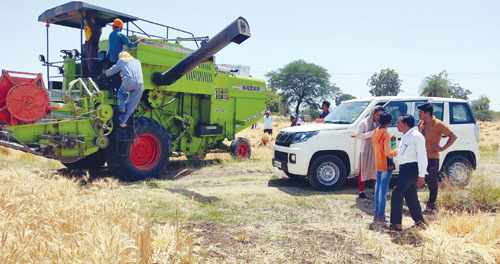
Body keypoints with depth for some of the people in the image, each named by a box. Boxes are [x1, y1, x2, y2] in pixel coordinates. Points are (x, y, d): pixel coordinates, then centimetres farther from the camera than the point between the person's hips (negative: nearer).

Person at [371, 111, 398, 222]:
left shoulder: (375, 132, 5)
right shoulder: (386, 134, -19)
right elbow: (388, 153, -22)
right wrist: (396, 151, -4)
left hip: (378, 165, 8)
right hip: (386, 166, -8)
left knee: (378, 188, 15)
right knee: (383, 190, -1)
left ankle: (376, 213, 22)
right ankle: (380, 216, 5)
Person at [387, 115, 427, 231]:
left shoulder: (416, 136, -14)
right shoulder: (405, 136, 17)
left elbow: (422, 155, -18)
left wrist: (421, 174, -20)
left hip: (411, 168, -10)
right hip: (405, 169, 10)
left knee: (397, 194, -11)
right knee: (411, 197, 15)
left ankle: (396, 224, -6)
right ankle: (419, 221, 27)